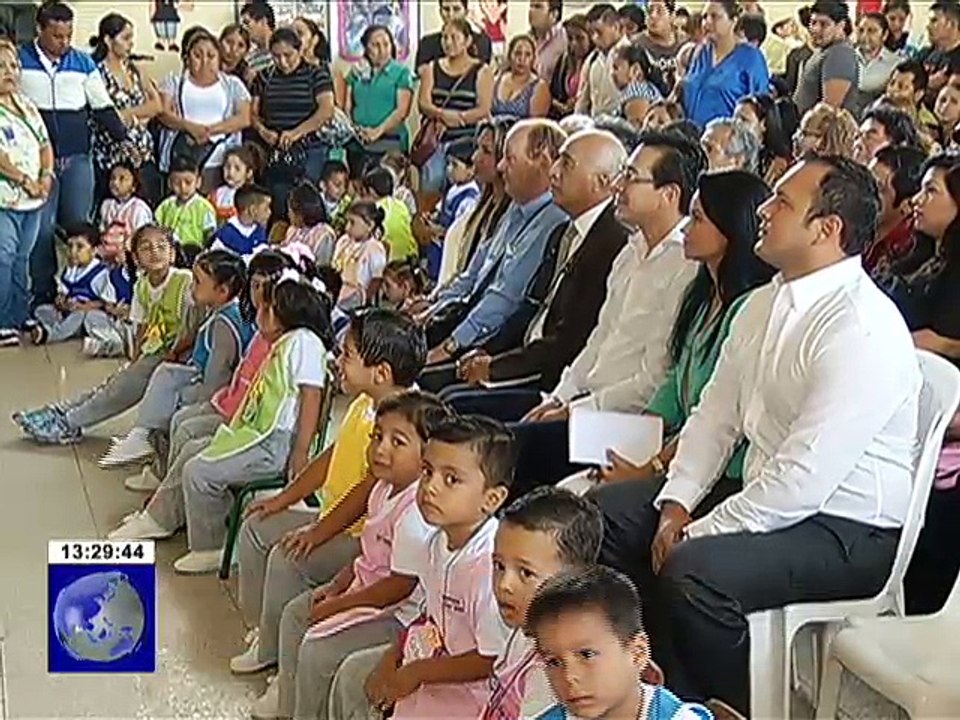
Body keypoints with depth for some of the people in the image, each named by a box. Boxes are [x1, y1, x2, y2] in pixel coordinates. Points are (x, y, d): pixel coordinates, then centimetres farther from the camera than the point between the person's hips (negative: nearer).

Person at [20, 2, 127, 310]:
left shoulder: (83, 63, 7)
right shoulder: (21, 61, 1)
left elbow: (103, 108, 10)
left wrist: (125, 140, -1)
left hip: (78, 158, 2)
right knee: (43, 230, -5)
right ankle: (42, 297, 3)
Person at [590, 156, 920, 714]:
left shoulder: (862, 330, -24)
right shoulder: (767, 302, 6)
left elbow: (802, 482, -26)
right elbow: (716, 414, 11)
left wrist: (697, 534, -18)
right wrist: (677, 503, -3)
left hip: (848, 530, -10)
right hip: (764, 495, 10)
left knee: (693, 571, -32)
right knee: (610, 512, 5)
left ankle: (730, 710, -4)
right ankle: (675, 692, 9)